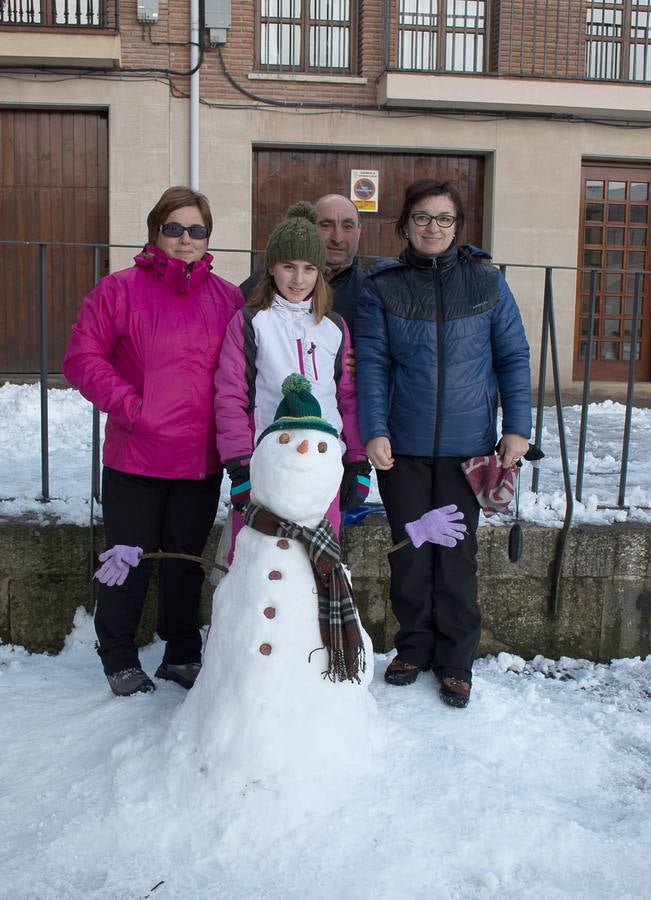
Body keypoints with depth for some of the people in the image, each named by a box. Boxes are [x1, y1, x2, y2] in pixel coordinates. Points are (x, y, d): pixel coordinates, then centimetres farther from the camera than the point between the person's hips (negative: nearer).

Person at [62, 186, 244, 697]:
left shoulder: (228, 298, 6)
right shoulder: (120, 290, -3)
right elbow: (83, 357, -6)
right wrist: (127, 405, -15)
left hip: (202, 459, 3)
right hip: (135, 458, -3)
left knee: (187, 559, 15)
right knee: (130, 560, 9)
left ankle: (182, 654, 31)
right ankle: (119, 658, 27)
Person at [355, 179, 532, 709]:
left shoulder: (486, 282, 1)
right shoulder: (382, 287, 0)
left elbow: (514, 357, 4)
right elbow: (372, 364, -2)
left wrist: (517, 427, -3)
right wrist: (374, 431, -11)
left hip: (467, 446, 0)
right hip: (403, 447, 0)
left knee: (458, 554, 6)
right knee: (410, 552, 10)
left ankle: (456, 660, 22)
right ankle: (414, 647, 28)